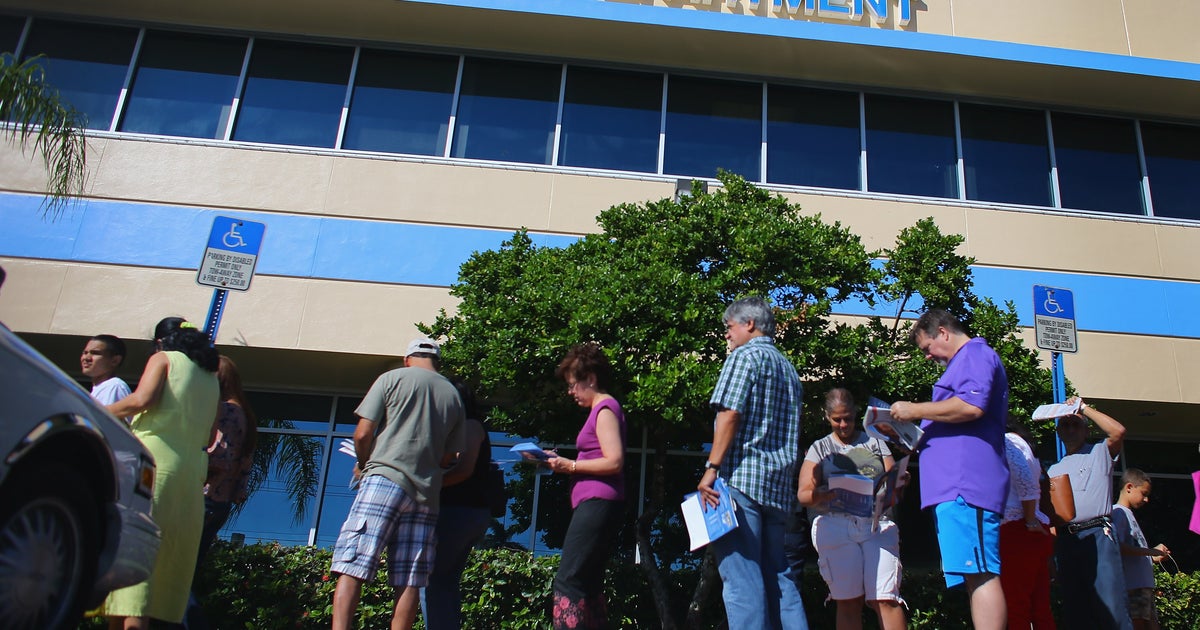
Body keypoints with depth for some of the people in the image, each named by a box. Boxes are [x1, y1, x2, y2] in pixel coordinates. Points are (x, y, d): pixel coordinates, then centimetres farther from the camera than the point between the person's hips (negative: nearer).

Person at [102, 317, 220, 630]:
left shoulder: (164, 358, 6)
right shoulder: (211, 376, 21)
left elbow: (141, 400, -11)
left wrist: (100, 413, 3)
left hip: (152, 455, -5)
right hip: (191, 467, 6)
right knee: (170, 549, 7)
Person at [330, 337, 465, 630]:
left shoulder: (392, 378, 4)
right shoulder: (454, 395, 15)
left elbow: (363, 433, -1)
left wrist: (363, 465, 17)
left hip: (385, 479, -4)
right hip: (426, 493, 4)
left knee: (351, 569, -7)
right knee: (409, 582, 4)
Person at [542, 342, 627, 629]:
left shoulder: (605, 408, -8)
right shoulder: (603, 409, 21)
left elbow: (614, 462, -18)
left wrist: (570, 465, -13)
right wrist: (561, 461, 14)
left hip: (596, 504, -11)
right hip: (597, 506, 11)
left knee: (567, 581, -13)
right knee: (587, 584, 12)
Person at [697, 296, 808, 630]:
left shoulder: (745, 355, -2)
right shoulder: (788, 367, 24)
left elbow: (729, 414, -14)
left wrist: (711, 468, -16)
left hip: (741, 476, -8)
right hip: (779, 483, 9)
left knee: (740, 576, -9)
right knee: (776, 574, 11)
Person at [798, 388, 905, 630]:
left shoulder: (874, 442, 20)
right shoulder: (819, 448, 16)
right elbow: (804, 494, 4)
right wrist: (833, 493, -16)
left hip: (878, 523, 0)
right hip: (834, 526, 0)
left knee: (885, 599, -11)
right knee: (848, 601, -3)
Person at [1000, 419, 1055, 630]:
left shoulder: (1006, 441, -1)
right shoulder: (1018, 443, 25)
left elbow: (1026, 480, -15)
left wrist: (1030, 521, -14)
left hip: (1017, 529, -9)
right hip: (1036, 532, 9)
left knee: (1016, 607, -10)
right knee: (1040, 611, 6)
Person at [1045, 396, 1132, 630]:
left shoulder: (1099, 453, 12)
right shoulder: (1054, 470, 25)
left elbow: (1118, 431, -9)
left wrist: (1084, 408, -1)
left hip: (1096, 534, -5)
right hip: (1065, 539, 5)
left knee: (1110, 606, -14)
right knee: (1075, 610, 3)